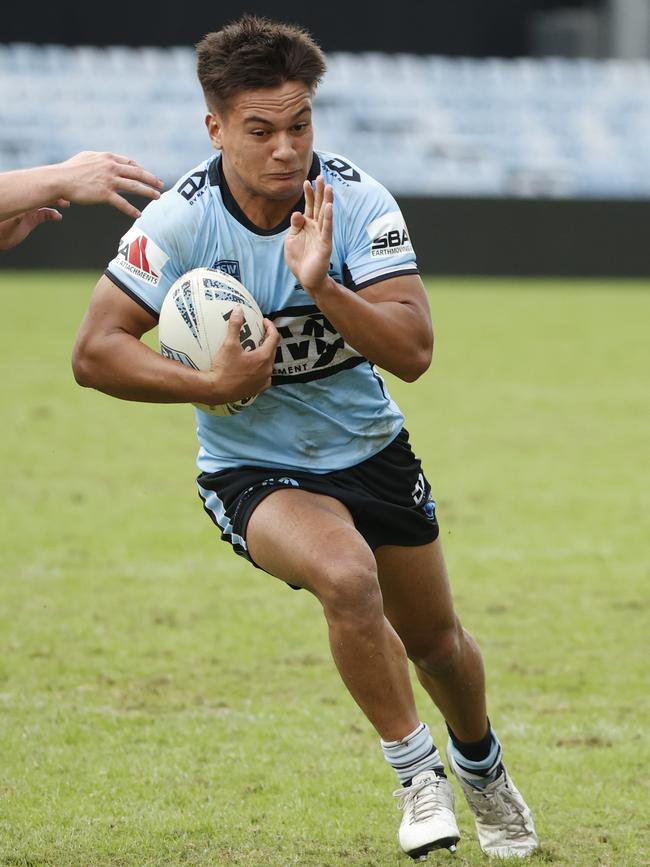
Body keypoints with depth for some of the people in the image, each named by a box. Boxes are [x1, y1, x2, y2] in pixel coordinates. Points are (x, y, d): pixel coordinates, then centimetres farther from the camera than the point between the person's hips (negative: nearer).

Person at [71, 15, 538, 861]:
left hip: (369, 448, 3)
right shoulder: (181, 220, -20)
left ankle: (479, 762, 49)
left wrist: (321, 285, -39)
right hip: (250, 467, -3)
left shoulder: (359, 203, -17)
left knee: (435, 643, 15)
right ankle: (417, 772, -11)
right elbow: (95, 352, -16)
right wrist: (211, 385, -28)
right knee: (349, 576, -32)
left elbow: (413, 353, -24)